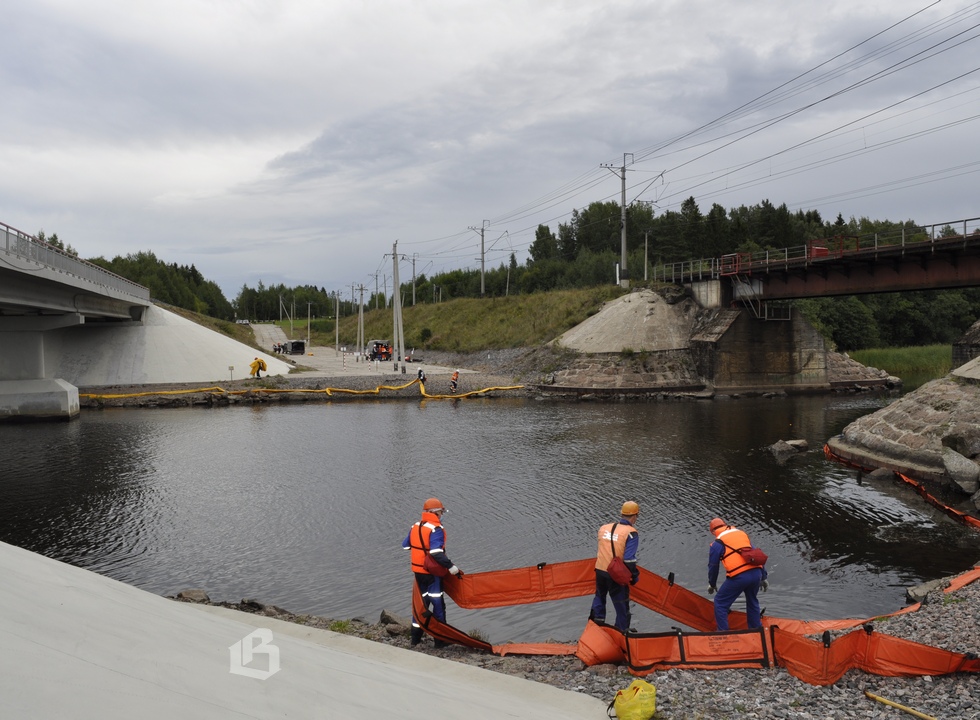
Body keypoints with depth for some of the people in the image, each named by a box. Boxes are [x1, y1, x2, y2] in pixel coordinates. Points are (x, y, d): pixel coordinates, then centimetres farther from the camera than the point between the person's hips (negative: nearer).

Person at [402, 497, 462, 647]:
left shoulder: (415, 527, 5)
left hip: (418, 571, 7)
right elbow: (437, 554, -27)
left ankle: (415, 638, 26)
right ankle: (440, 639, 9)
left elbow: (405, 545, 13)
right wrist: (453, 568, -24)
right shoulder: (436, 529, -18)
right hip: (432, 573, -7)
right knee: (437, 604, 3)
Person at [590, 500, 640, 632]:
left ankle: (596, 622, 40)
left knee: (600, 597, 29)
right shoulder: (631, 533, -13)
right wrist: (634, 575, -4)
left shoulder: (604, 528, 4)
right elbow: (629, 559, -17)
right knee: (621, 605, 12)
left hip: (599, 571, 5)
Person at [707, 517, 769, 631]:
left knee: (720, 603, 10)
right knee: (752, 602, 29)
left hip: (738, 577, -6)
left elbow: (713, 566, 13)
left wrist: (712, 584, 29)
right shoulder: (742, 533, 20)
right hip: (756, 573, 6)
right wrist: (764, 577, 28)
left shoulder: (717, 544, 6)